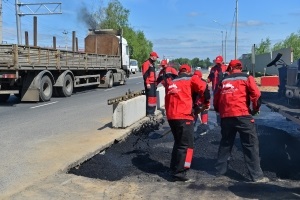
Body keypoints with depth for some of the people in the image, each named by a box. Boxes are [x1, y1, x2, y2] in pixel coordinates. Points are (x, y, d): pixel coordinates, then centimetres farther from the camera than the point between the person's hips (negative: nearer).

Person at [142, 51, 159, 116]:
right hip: (149, 84, -10)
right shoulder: (146, 63, -11)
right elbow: (145, 74, -18)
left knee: (153, 97, 12)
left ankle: (152, 111, 21)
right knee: (150, 97, -10)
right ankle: (149, 112, -6)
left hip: (153, 83, 10)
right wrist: (147, 83, -23)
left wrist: (155, 82, 24)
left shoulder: (152, 63, 20)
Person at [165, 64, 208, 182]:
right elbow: (203, 88, -6)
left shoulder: (171, 83, 23)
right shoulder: (190, 79, 7)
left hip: (171, 117, 7)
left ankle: (174, 169, 25)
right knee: (186, 145, -3)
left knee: (178, 143, 20)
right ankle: (179, 173, -7)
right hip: (183, 116, -7)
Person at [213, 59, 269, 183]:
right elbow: (256, 95, -7)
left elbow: (216, 100, 19)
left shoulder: (224, 81, 18)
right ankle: (257, 176, -4)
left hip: (226, 117, 5)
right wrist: (256, 109, 7)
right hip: (242, 115, -4)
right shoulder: (246, 78, 7)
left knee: (225, 143, 20)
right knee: (251, 144, -1)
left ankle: (220, 169, 28)